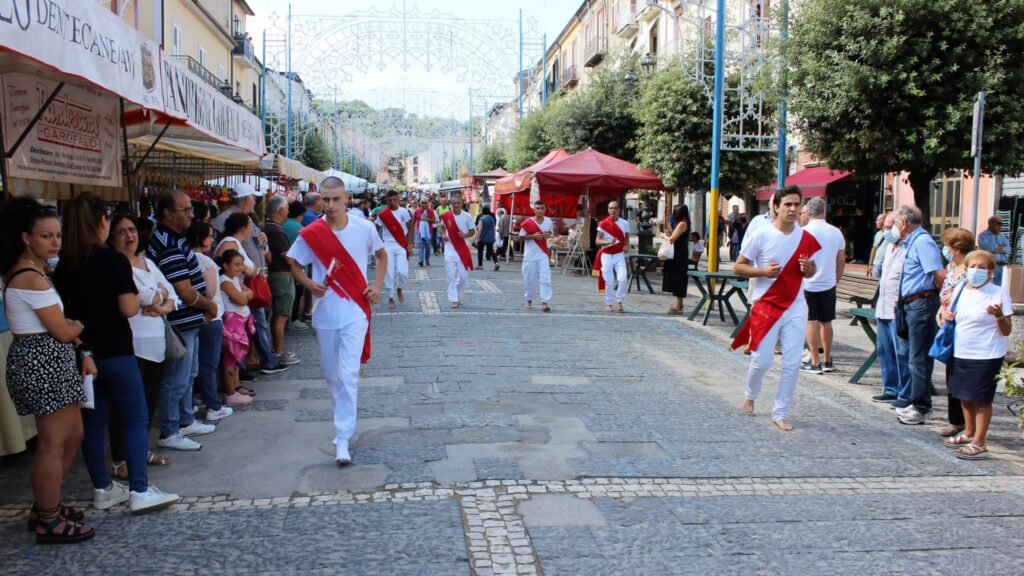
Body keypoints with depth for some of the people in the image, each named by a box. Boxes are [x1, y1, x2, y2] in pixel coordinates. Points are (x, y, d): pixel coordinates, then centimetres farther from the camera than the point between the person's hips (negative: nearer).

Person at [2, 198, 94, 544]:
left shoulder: (28, 271, 15)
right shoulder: (31, 277, -18)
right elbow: (63, 332, -16)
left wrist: (81, 353, 5)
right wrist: (79, 326, 6)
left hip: (46, 361, 11)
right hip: (42, 362, -11)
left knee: (73, 435, 17)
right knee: (53, 444, -2)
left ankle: (44, 507, 29)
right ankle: (49, 523, 10)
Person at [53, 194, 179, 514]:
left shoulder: (64, 264, 3)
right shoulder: (114, 260, -14)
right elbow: (129, 308, -16)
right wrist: (134, 292, 3)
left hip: (80, 352, 6)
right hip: (113, 352, -6)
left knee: (93, 421, 13)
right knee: (136, 420, 2)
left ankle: (102, 489, 21)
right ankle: (139, 491, 1)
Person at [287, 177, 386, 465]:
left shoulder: (364, 229, -4)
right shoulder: (310, 234, -5)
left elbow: (382, 254, 14)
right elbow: (295, 265, 7)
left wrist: (378, 284, 0)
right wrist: (309, 284, -13)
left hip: (355, 312, -2)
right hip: (325, 314, 2)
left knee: (348, 375, -11)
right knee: (332, 375, 14)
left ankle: (343, 440, -8)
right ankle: (344, 418, 39)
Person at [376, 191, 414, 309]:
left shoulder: (404, 212, 0)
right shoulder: (382, 214, -2)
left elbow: (410, 229, 5)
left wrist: (409, 244, -3)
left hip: (402, 245, 0)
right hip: (388, 245, 0)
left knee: (402, 271, -10)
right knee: (389, 273, -2)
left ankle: (399, 289, 20)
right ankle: (391, 298, 11)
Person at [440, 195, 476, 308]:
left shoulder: (467, 216, -6)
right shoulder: (446, 216, -4)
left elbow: (473, 231, 2)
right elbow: (442, 227, 15)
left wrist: (465, 235, -18)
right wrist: (443, 234, -5)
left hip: (462, 249, 1)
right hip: (450, 249, 0)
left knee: (463, 276, 7)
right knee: (451, 275, -6)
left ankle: (459, 296, 28)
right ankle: (454, 300, -3)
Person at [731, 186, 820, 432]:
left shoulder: (806, 238, 3)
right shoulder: (762, 235, -8)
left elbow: (811, 270, 17)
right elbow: (738, 267, -4)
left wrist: (809, 269, -7)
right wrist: (763, 271, -20)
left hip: (796, 307, 3)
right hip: (766, 306, -3)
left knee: (792, 363, 1)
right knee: (762, 360, 2)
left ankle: (781, 413, 15)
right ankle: (751, 396, 33)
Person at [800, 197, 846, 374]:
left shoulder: (804, 232, -9)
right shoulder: (836, 232, 3)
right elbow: (841, 262, 8)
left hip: (808, 284, -4)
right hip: (828, 284, 4)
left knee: (811, 322, 2)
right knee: (826, 322, 13)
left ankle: (815, 362, 3)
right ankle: (827, 361, 20)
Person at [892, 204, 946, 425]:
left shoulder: (922, 241, -15)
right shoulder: (913, 242, 16)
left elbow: (939, 274, -23)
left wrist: (934, 296, -7)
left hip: (921, 304, -11)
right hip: (912, 305, 11)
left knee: (919, 358, -5)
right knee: (917, 356, 17)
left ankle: (920, 407, 2)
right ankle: (917, 403, 27)